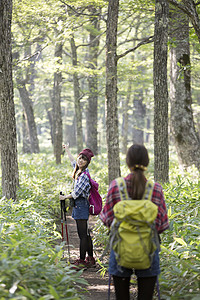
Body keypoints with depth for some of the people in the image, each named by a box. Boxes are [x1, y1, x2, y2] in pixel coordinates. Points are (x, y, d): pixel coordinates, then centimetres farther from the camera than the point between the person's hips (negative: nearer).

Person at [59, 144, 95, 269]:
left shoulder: (84, 175, -16)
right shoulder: (78, 170, 11)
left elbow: (76, 193, -18)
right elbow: (73, 160, 33)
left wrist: (65, 197, -2)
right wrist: (67, 150, 48)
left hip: (81, 205, -9)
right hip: (79, 206, 9)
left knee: (83, 234, -7)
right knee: (85, 234, 13)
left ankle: (82, 261, -6)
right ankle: (90, 259, 19)